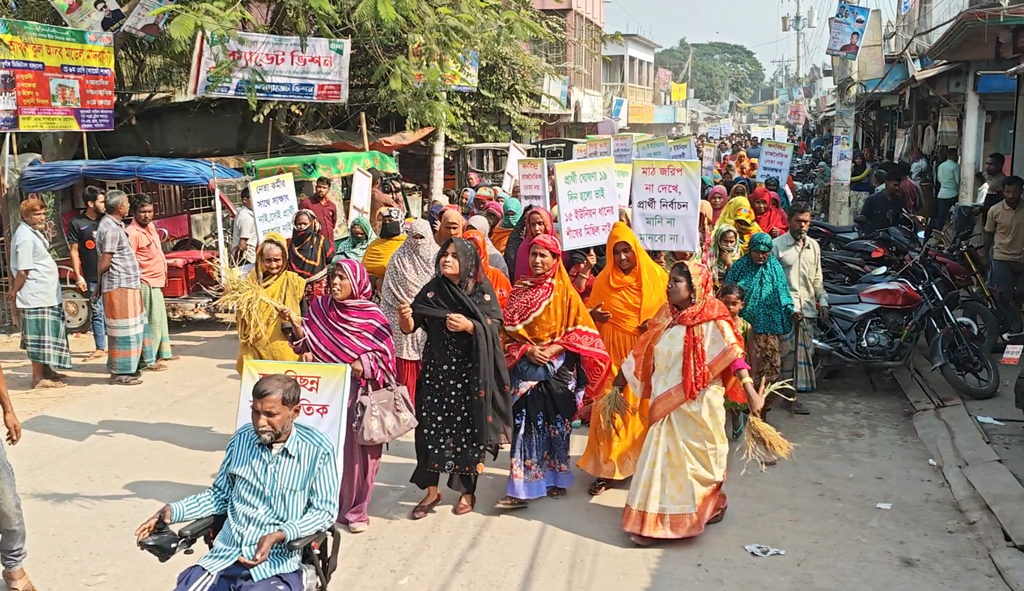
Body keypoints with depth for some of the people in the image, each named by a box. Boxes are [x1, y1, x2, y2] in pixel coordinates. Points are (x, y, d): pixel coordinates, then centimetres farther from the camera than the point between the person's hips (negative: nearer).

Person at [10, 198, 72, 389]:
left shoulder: (33, 232, 14)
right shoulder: (26, 237, -17)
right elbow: (23, 271, -19)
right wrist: (14, 292, -8)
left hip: (46, 294, 10)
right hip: (36, 296, -10)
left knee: (46, 335, 17)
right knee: (40, 337, -5)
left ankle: (47, 371, 26)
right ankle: (38, 378, 0)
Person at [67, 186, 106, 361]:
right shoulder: (77, 223, -1)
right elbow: (74, 251, 0)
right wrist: (78, 276, -5)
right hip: (93, 278, -1)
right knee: (97, 312, 6)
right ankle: (100, 348, 14)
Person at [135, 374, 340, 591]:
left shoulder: (318, 450, -7)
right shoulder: (242, 439, 8)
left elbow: (324, 511, -6)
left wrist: (279, 536, -20)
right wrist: (173, 510, 5)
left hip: (276, 566, -4)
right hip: (225, 556, 4)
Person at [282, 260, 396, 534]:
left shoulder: (371, 315, -7)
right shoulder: (320, 306, 4)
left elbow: (384, 354, -5)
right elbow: (306, 344, 7)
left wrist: (361, 366, -19)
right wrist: (295, 324, -9)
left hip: (357, 391, -3)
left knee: (356, 448, 1)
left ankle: (355, 509, 12)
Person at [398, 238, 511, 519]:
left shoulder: (482, 291, -2)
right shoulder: (431, 291, 3)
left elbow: (495, 328, -7)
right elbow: (409, 328, -2)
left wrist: (469, 326, -23)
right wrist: (405, 317, -23)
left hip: (471, 371, -2)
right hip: (437, 369, 2)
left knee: (468, 429, 3)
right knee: (431, 427, 1)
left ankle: (467, 491, 20)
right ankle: (431, 492, 16)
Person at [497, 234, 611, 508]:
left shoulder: (564, 291, -1)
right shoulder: (520, 290, 6)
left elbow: (581, 330, -4)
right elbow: (508, 329, 5)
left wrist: (553, 349, -15)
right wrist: (527, 350, -11)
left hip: (558, 369, -1)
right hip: (526, 368, 2)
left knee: (556, 424, 6)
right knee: (525, 424, -3)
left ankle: (557, 479, 20)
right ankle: (521, 487, 1)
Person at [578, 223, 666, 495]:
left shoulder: (656, 276, 0)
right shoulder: (604, 281, 4)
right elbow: (591, 313, 12)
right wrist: (593, 315, -11)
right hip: (614, 355, 1)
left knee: (647, 409, 3)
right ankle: (605, 468, 8)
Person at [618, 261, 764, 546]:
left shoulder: (711, 320, -12)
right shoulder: (666, 316, 7)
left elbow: (732, 355, -18)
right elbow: (644, 352, 15)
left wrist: (749, 391, -28)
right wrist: (621, 379, 20)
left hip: (698, 405, -5)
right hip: (667, 404, 6)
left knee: (697, 458, 7)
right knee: (663, 458, 10)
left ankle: (708, 507, 27)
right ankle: (653, 521, 20)